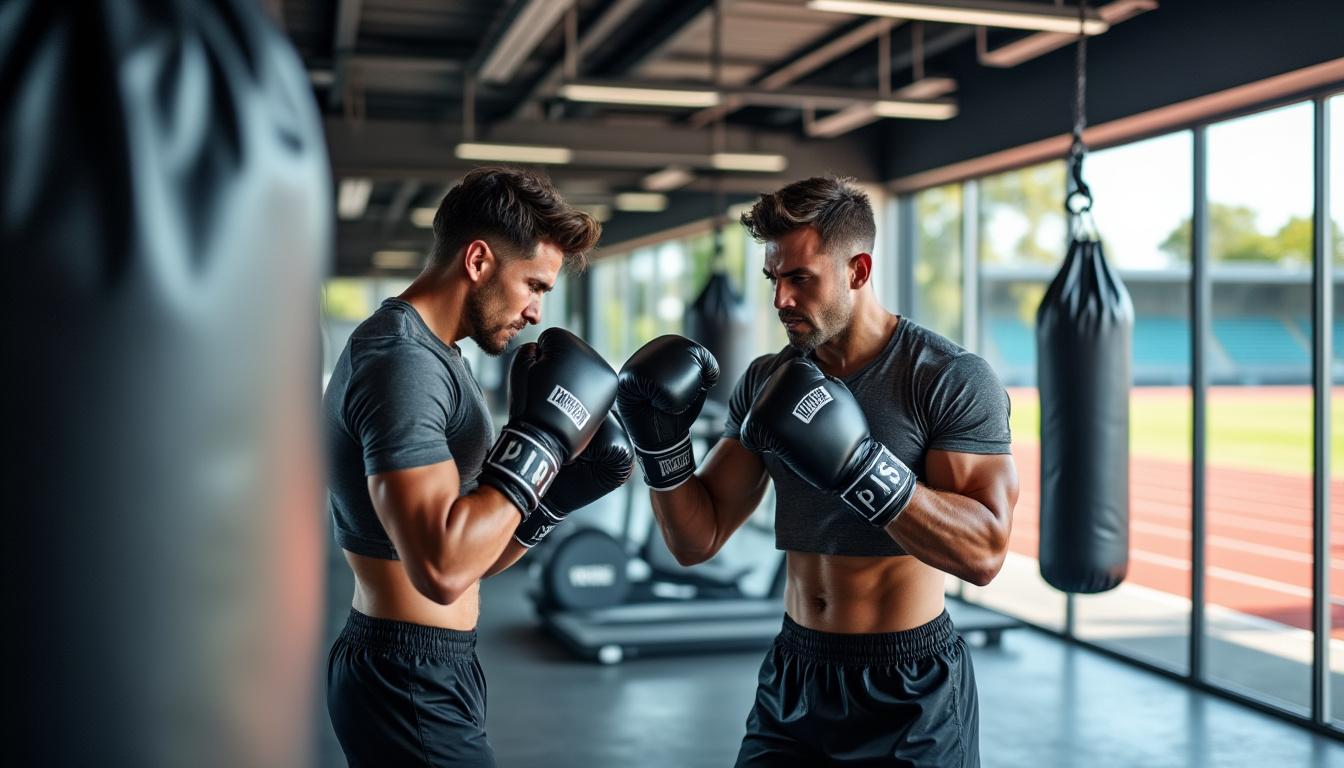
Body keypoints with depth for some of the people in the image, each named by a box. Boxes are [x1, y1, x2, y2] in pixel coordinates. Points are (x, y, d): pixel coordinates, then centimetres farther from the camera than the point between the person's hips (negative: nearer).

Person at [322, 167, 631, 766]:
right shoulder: (403, 362, -20)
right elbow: (443, 568, -31)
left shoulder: (425, 354, 12)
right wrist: (541, 435, -24)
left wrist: (558, 495, 0)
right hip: (411, 683, -10)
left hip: (420, 672, 10)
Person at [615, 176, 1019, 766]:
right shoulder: (765, 383, 2)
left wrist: (856, 463, -33)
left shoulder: (952, 379, -13)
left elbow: (984, 553, -24)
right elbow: (697, 540, 2)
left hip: (909, 692, -4)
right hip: (794, 677, 5)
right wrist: (660, 445, -14)